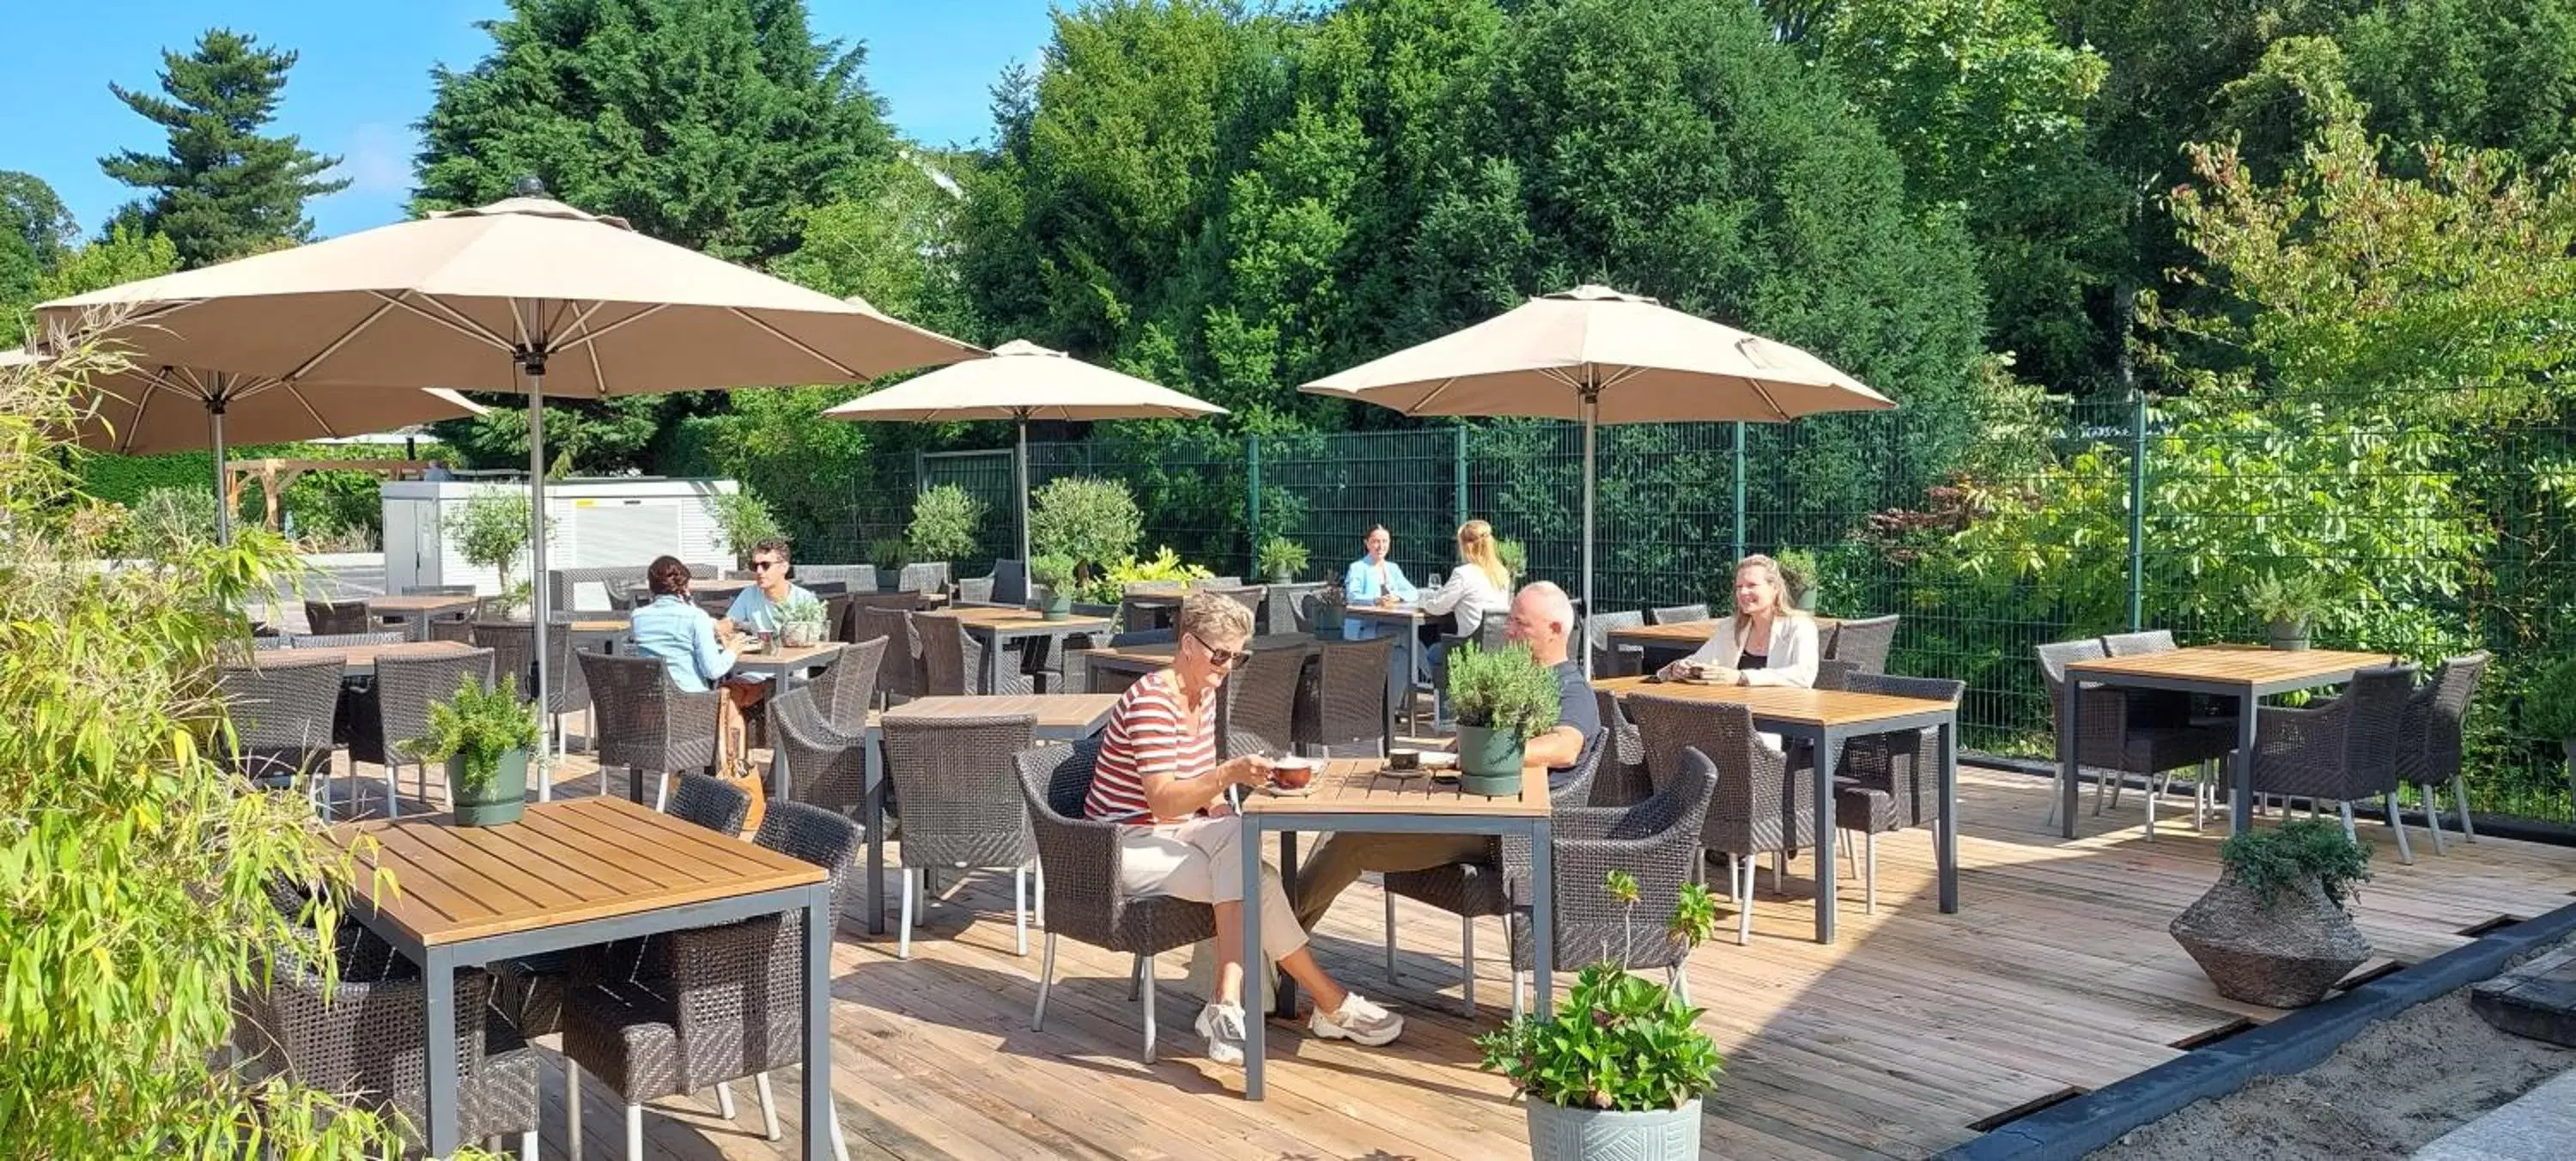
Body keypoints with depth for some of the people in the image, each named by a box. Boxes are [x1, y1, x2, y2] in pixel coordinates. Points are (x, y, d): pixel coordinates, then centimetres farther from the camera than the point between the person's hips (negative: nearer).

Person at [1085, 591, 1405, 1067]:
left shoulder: (1204, 694, 8)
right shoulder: (1150, 702, -20)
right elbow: (1163, 801, -29)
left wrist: (1223, 815, -5)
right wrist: (1228, 775, -43)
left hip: (1175, 831, 8)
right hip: (1127, 845, -8)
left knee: (1235, 837, -28)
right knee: (1255, 884, -22)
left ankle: (1228, 1006, -34)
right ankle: (1333, 1006, -10)